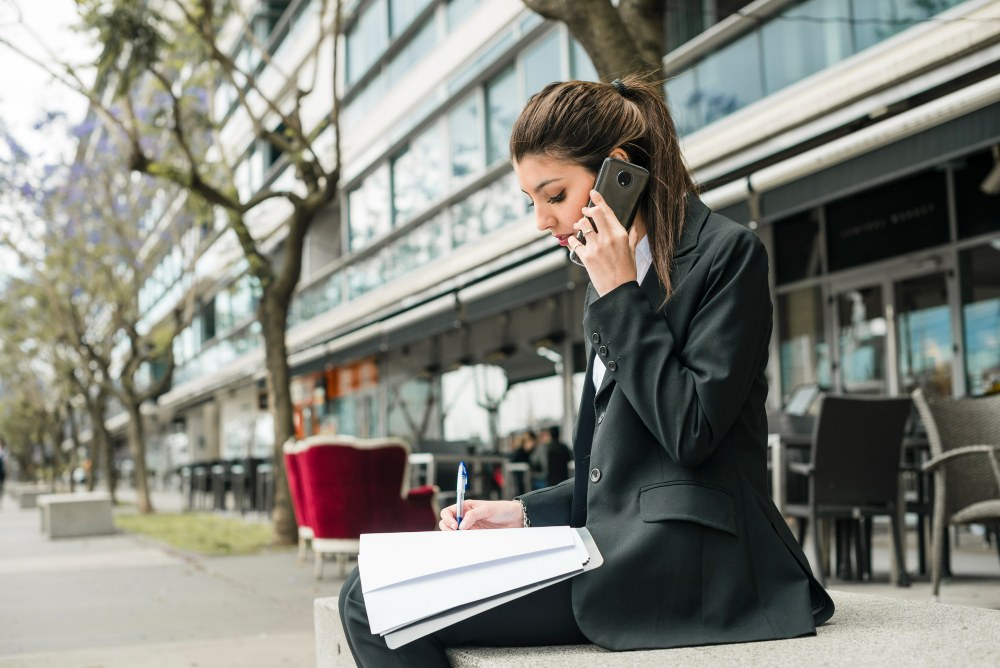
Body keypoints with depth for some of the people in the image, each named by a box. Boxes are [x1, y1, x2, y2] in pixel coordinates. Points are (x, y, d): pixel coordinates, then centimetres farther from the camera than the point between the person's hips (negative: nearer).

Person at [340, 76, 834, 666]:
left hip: (688, 560, -8)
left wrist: (619, 295, -11)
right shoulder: (611, 281, 20)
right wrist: (524, 513, 8)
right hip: (620, 546, 8)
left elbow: (690, 433, -16)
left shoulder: (728, 254, -4)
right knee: (367, 595, -4)